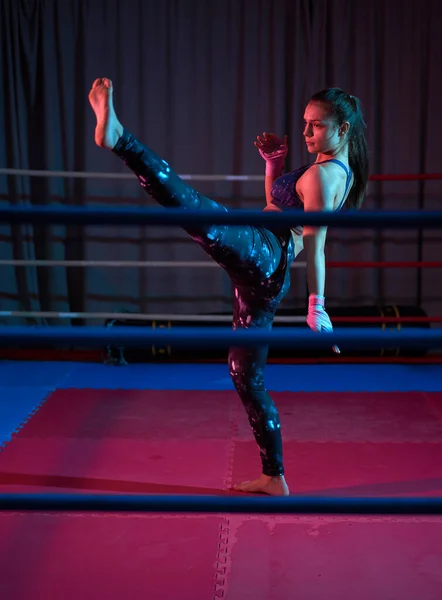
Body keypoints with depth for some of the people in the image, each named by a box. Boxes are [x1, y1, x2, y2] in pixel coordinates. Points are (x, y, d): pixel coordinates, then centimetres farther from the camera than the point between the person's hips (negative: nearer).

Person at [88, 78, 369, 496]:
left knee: (190, 205, -32)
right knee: (246, 375, 14)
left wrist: (317, 306, -15)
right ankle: (274, 478, 21)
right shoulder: (339, 173, 26)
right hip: (268, 272, 10)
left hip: (260, 251, -10)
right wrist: (273, 163, 23)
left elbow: (314, 244, -11)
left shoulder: (322, 174, -4)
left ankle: (117, 137, -54)